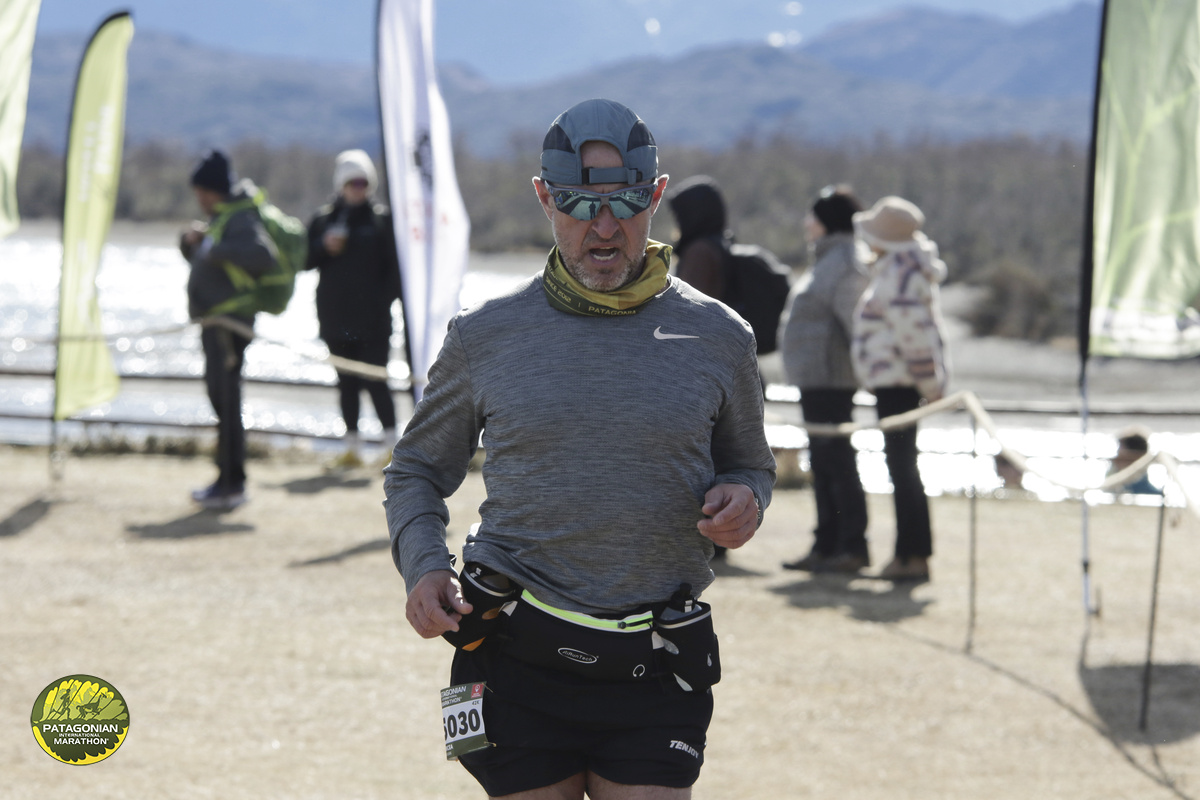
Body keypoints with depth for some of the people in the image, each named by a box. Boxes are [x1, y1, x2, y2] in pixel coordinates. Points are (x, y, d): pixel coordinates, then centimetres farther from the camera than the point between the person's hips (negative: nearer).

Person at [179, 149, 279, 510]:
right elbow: (197, 257, 29)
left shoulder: (241, 219, -13)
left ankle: (232, 484, -13)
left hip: (229, 321, -11)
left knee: (226, 400, -12)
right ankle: (227, 478, 21)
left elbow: (263, 256, -30)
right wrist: (190, 240, 7)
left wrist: (216, 249, -27)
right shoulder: (220, 217, 18)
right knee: (219, 398, 14)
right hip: (214, 320, 11)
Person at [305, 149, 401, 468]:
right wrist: (325, 247, -10)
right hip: (335, 318, 4)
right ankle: (351, 448, 12)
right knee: (346, 383, 8)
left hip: (372, 321, -4)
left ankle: (392, 446, -9)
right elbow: (304, 260, 9)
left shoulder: (382, 220, 2)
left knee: (375, 381, -10)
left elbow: (394, 266, 1)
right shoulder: (322, 220, 10)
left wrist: (385, 302, -9)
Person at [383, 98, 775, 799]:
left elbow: (750, 465, 20)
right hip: (520, 666, 0)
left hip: (654, 678, 0)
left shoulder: (716, 338, 5)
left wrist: (745, 500, -4)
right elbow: (418, 470, 16)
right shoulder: (485, 336, 4)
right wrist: (424, 565, -4)